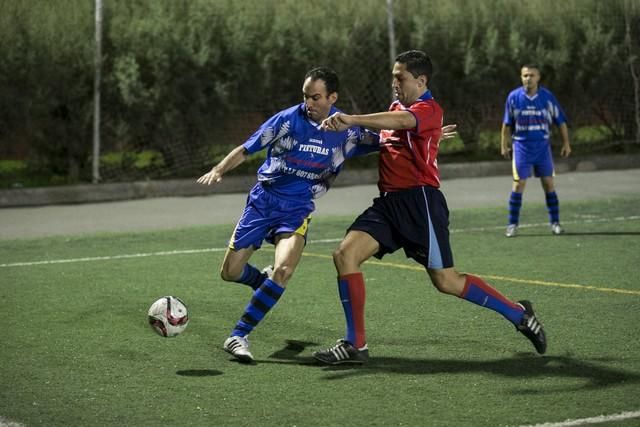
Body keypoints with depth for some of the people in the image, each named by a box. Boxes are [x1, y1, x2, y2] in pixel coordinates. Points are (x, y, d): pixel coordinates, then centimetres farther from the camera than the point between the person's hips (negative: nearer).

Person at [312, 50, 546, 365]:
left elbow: (402, 121, -32)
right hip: (388, 202, 8)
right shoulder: (396, 108, 19)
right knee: (345, 255, -10)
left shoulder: (428, 109, -10)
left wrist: (352, 120, -43)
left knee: (446, 282, -5)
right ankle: (356, 344, -6)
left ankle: (518, 314, 15)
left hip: (419, 202, -8)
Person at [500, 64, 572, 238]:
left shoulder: (547, 96, -4)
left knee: (548, 184, 1)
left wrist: (566, 143, 2)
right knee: (518, 184, -4)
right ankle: (513, 224, 2)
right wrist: (504, 145, 6)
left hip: (542, 147, 1)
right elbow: (507, 124, 7)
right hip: (522, 147, -1)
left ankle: (555, 222, 10)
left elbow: (561, 121, 4)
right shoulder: (513, 97, -3)